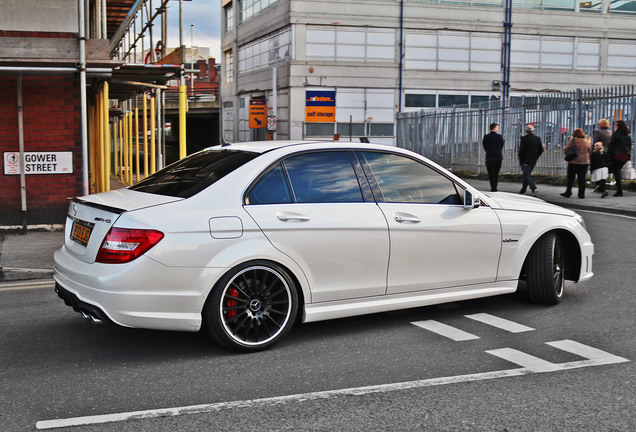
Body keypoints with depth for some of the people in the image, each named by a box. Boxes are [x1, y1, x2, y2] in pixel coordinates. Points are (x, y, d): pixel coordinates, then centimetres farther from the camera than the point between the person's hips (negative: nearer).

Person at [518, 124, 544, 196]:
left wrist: (520, 160, -2)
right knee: (527, 174, 19)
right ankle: (523, 190, 28)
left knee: (527, 175, -5)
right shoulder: (537, 138, 2)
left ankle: (534, 188, -24)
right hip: (533, 161, 6)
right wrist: (536, 157, 15)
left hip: (525, 160, -6)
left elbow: (521, 150, -12)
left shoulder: (524, 138, -12)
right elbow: (541, 150, 4)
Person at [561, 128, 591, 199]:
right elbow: (590, 152, 15)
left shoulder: (573, 141, -6)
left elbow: (565, 150, -6)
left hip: (574, 162, -4)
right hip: (585, 162, 4)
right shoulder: (587, 142, 9)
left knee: (570, 178, 4)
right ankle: (581, 194, 4)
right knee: (582, 178, 5)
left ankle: (568, 192, 5)